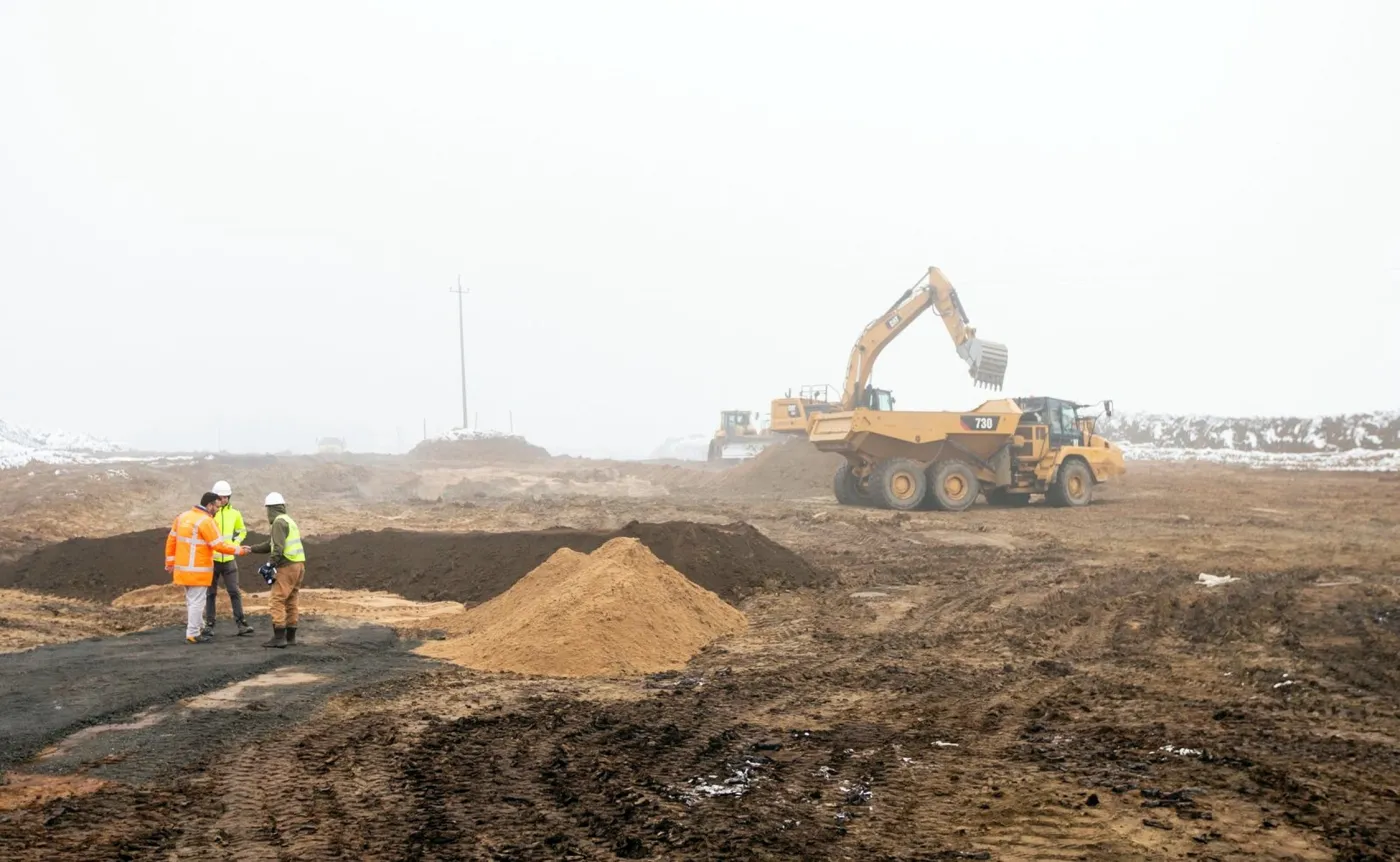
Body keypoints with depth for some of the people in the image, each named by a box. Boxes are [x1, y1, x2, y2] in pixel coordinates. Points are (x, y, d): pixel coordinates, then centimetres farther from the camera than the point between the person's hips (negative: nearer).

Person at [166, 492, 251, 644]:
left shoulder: (183, 516, 9)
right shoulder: (205, 521, -16)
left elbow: (171, 539, 12)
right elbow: (219, 545, -17)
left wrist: (170, 562, 19)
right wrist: (239, 550, -7)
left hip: (183, 568, 8)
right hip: (198, 570, -8)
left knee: (192, 600, 18)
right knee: (197, 602, -1)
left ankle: (198, 628, 27)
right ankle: (193, 635, 1)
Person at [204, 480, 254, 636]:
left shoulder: (234, 513, 4)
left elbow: (242, 531, 18)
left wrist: (235, 544, 5)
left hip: (229, 559, 2)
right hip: (211, 559, -2)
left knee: (235, 592, -2)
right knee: (211, 593, 7)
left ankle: (240, 624, -2)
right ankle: (209, 624, 14)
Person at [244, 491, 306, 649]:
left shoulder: (279, 522, -9)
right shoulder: (289, 520, 20)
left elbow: (278, 547, -21)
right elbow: (271, 544, 28)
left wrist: (270, 564, -20)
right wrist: (252, 549, 34)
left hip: (287, 567, -9)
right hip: (298, 565, 9)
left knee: (276, 601, -7)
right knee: (290, 602, 13)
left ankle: (279, 638, -11)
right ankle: (290, 637, 16)